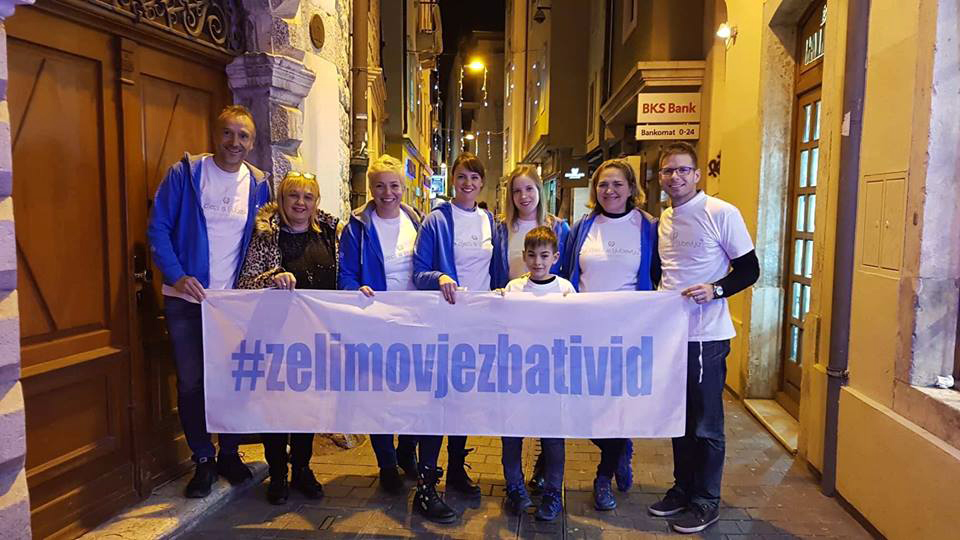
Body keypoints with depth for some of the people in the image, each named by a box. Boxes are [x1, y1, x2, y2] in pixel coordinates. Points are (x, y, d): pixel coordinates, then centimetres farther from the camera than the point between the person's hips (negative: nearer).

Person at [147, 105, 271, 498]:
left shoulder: (258, 185, 4)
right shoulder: (184, 173, -5)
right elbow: (158, 228, -5)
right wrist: (177, 275, -15)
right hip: (187, 299, -2)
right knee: (191, 382, 5)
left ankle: (230, 453, 27)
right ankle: (203, 460, 22)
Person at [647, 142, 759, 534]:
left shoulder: (722, 213, -9)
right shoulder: (663, 220, 10)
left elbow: (749, 270, -8)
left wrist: (715, 289, -23)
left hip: (706, 336, -6)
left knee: (706, 424, 5)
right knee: (679, 417, 17)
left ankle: (706, 501, 20)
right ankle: (683, 488, 33)